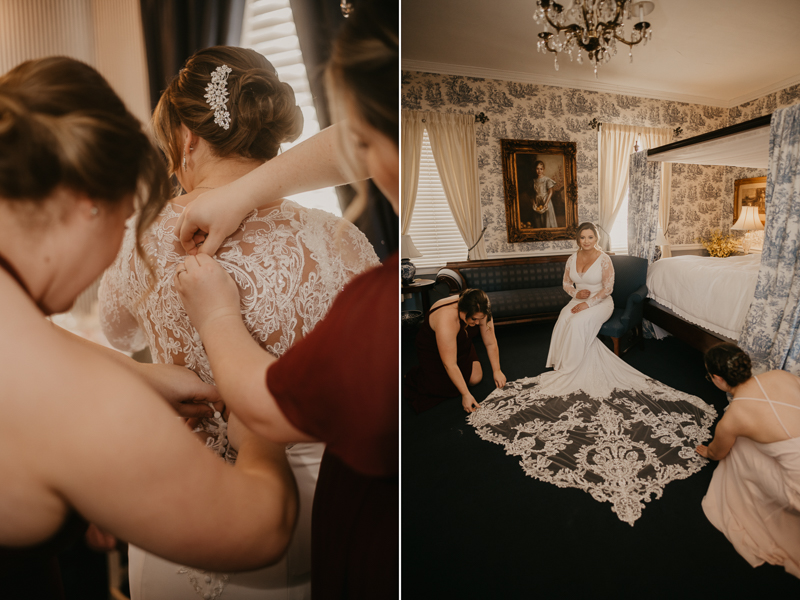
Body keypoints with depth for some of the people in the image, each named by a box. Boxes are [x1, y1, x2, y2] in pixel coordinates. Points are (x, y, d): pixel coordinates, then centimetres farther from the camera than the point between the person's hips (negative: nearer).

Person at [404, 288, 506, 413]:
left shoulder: (479, 312, -26)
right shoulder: (446, 320, -43)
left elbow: (491, 343, -11)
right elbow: (450, 365, -37)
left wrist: (497, 371, -11)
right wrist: (465, 395, -33)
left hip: (461, 345, 6)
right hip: (433, 350, -6)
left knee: (476, 378, -1)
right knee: (450, 389, -12)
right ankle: (414, 377, 12)